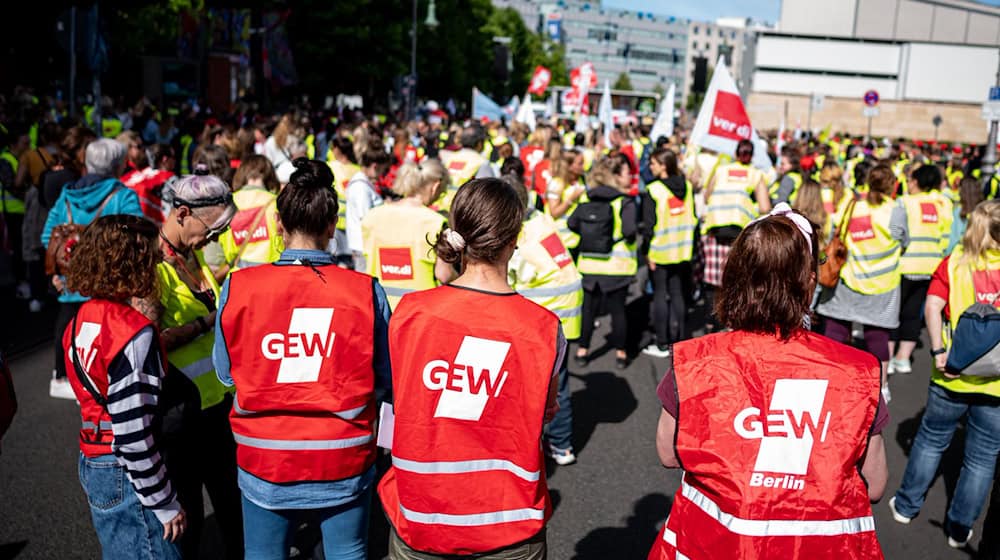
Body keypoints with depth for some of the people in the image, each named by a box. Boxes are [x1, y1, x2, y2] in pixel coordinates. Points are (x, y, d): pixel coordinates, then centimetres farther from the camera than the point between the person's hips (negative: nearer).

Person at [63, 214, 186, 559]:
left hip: (92, 464, 9)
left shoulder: (81, 320, 5)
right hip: (125, 476, -9)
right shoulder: (134, 332, -21)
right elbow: (133, 433, -22)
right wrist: (165, 504, -14)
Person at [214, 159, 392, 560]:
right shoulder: (365, 290, -13)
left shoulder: (239, 287, -12)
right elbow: (387, 381, -4)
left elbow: (225, 372, 1)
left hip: (264, 462, 1)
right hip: (344, 463, 0)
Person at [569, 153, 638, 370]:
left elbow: (572, 223, 0)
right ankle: (620, 353, 18)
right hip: (617, 265, -3)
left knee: (589, 308, 14)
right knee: (618, 309, 9)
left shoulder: (588, 197, 0)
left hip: (590, 263, 3)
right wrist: (630, 238, -3)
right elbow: (629, 230, -25)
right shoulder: (625, 201, -13)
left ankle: (582, 351, 21)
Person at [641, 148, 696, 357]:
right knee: (679, 295, 12)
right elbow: (693, 218, 9)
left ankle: (662, 344, 7)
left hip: (660, 251, -5)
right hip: (683, 250, 5)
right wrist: (689, 242, 16)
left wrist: (647, 251, -6)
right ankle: (680, 340, 17)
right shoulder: (687, 186, 3)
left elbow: (649, 224, -13)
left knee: (660, 296, 4)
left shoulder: (653, 190, -14)